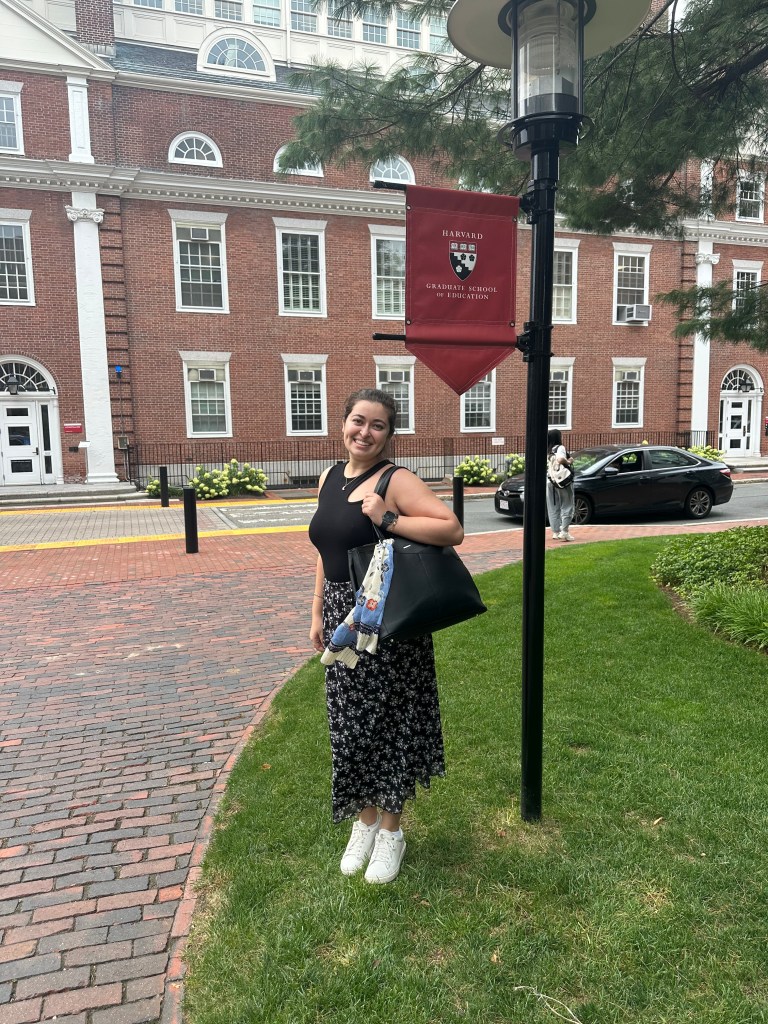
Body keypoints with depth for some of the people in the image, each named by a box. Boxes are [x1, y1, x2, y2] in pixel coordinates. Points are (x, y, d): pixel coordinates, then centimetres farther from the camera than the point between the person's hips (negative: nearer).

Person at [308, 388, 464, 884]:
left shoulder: (397, 481, -12)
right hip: (343, 618, 6)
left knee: (387, 721, 7)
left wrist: (389, 520, -26)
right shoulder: (330, 477, 9)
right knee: (350, 723, 14)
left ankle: (391, 829, 29)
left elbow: (453, 529, -20)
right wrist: (318, 614, 14)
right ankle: (365, 821, 36)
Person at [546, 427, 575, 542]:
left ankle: (555, 532, 13)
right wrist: (568, 462, -11)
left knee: (553, 508, 10)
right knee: (567, 507, 1)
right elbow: (560, 459, -29)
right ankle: (564, 531, -9)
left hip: (549, 481, 6)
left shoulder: (547, 451, 9)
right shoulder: (560, 448, -10)